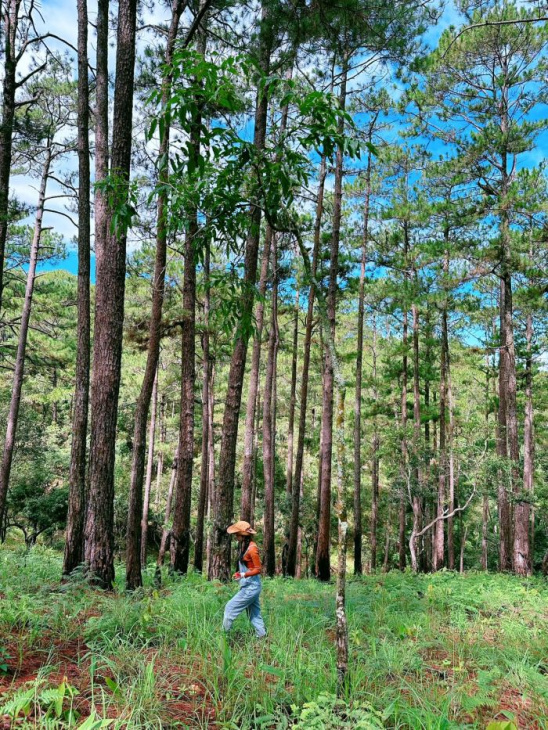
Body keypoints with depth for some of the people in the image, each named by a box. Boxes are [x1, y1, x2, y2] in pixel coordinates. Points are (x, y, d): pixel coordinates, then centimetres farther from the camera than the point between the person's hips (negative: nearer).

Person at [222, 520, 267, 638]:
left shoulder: (252, 549, -20)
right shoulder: (244, 546, 7)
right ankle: (262, 636, 19)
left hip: (251, 587, -9)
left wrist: (243, 575, -29)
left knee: (230, 608, -3)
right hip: (249, 586, 9)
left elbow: (258, 569, -19)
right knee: (254, 614, 13)